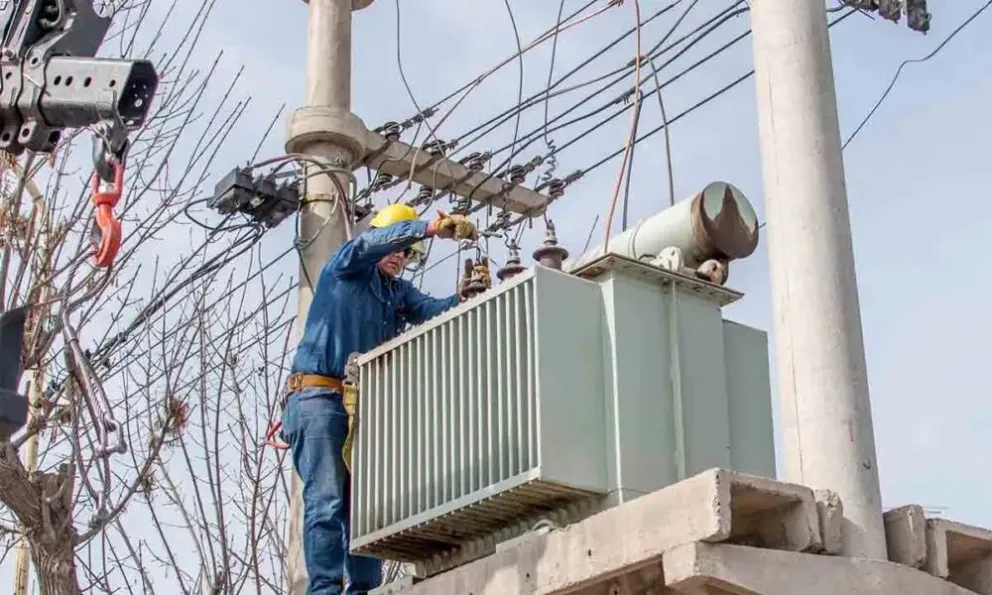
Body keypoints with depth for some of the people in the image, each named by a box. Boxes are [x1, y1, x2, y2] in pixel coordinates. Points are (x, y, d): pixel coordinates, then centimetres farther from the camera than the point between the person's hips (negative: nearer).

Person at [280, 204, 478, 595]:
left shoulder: (400, 292, 22)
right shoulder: (345, 268, 7)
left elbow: (432, 310, 3)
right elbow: (373, 242, -14)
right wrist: (432, 228, -25)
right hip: (319, 397, -6)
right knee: (326, 500, -15)